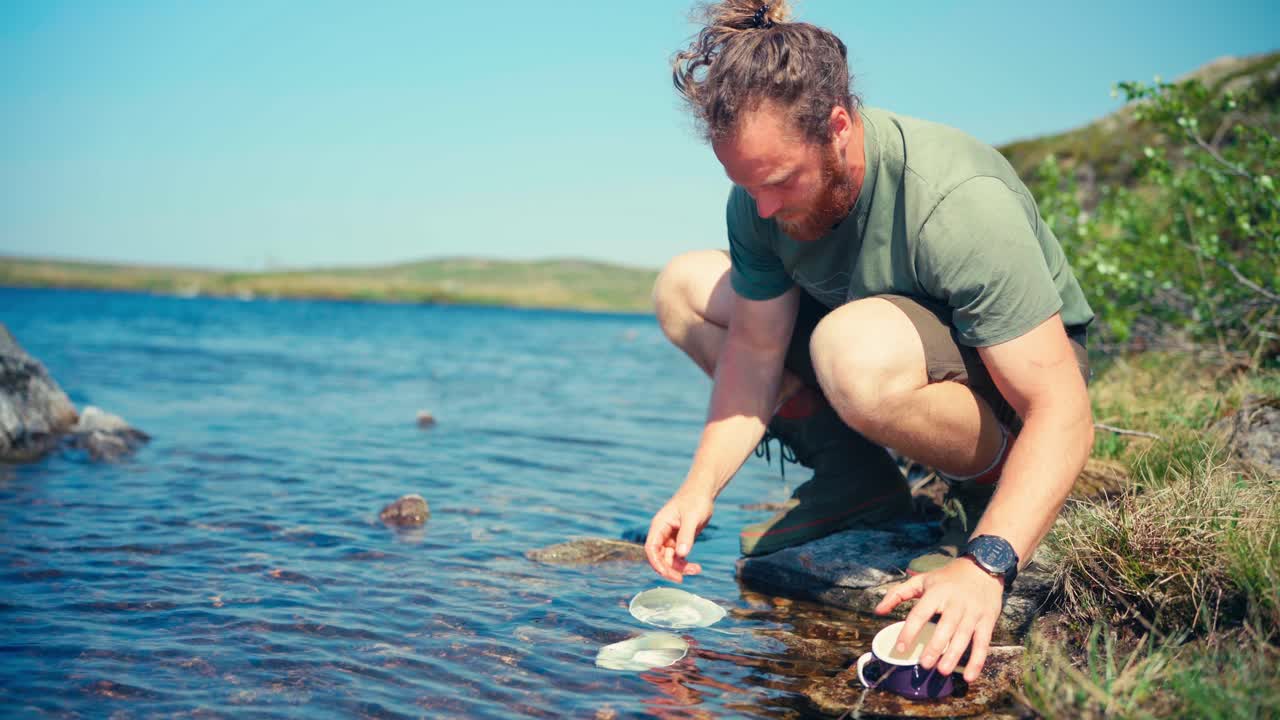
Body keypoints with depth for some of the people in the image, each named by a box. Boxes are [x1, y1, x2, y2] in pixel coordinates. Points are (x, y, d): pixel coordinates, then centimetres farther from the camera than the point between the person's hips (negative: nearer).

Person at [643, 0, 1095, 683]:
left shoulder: (958, 203, -34)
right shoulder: (763, 195, -15)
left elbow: (1064, 414, -35)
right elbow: (758, 346, -6)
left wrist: (986, 565, -46)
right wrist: (700, 486, -18)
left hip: (1016, 371, -7)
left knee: (855, 350, -42)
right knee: (683, 286, -3)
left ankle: (989, 486, -10)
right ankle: (853, 477, -1)